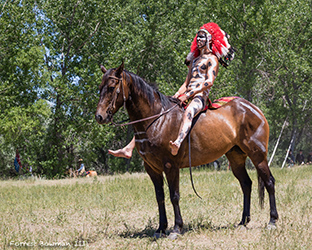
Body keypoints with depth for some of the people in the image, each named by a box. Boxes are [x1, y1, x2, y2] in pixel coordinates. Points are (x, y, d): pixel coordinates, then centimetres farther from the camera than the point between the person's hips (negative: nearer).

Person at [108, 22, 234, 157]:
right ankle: (129, 149, -3)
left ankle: (178, 143, -74)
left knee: (188, 112, -44)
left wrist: (187, 95, -19)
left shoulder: (212, 59, 3)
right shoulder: (194, 60, 27)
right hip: (187, 97, 9)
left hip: (200, 97, -9)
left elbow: (209, 82, -12)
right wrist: (176, 96, 5)